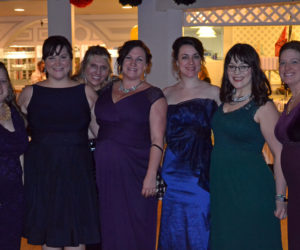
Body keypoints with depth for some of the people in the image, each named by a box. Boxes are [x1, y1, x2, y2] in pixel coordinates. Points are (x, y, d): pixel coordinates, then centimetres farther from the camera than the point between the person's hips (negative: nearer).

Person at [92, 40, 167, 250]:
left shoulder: (153, 96, -2)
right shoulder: (107, 91, 13)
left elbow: (157, 142, -8)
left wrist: (151, 175, -17)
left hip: (135, 170, -5)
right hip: (105, 169, 5)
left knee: (135, 230, 0)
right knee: (109, 228, 10)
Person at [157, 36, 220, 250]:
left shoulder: (214, 93, 3)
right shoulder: (166, 95, 10)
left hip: (203, 171, -2)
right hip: (173, 171, 2)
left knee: (200, 232, 1)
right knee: (174, 231, 9)